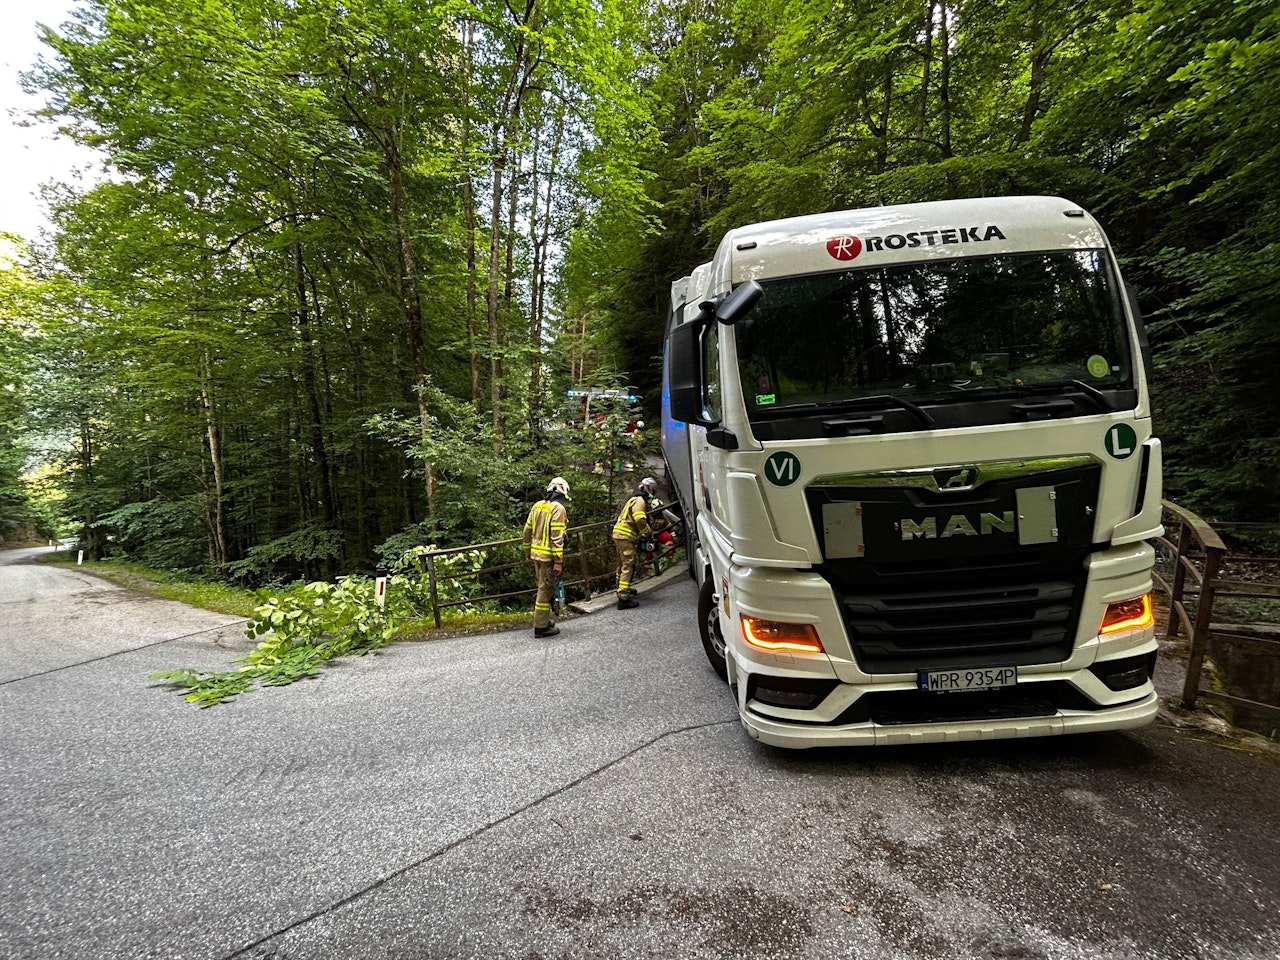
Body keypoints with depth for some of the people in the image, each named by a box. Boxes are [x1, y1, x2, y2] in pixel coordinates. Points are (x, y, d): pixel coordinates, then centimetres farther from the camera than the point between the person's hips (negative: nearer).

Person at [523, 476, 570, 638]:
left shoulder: (537, 506, 10)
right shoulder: (558, 508, -13)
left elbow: (527, 531, 14)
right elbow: (557, 537, -20)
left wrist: (528, 552, 23)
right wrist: (558, 561, -19)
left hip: (536, 554, 8)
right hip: (549, 556, -8)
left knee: (543, 587, 20)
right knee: (546, 589, 1)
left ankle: (544, 620, 30)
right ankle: (541, 627, 7)